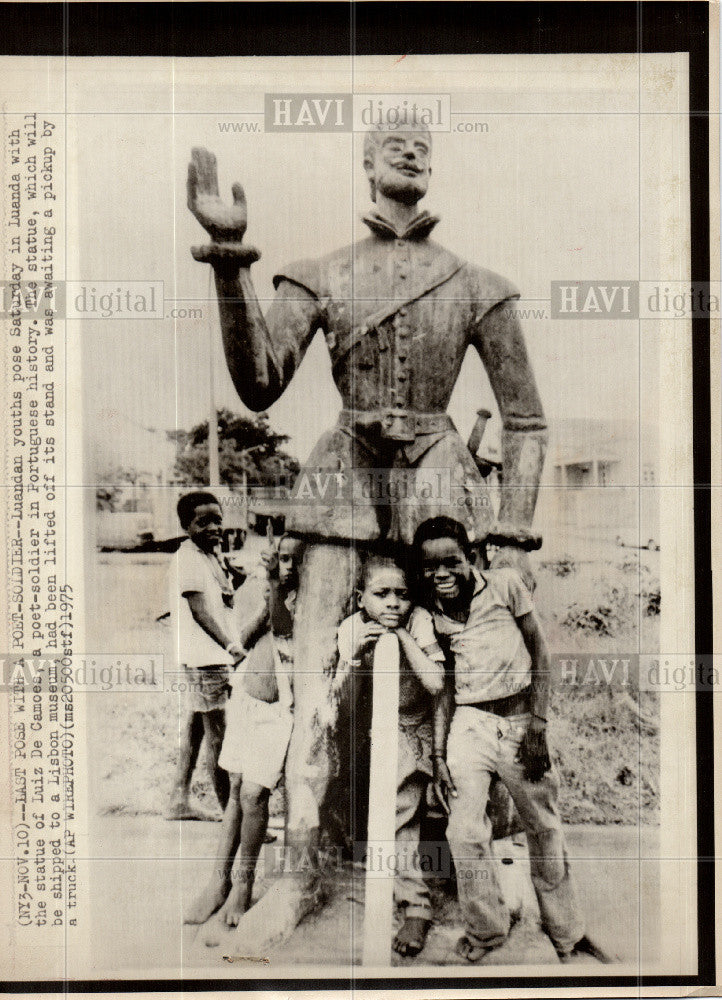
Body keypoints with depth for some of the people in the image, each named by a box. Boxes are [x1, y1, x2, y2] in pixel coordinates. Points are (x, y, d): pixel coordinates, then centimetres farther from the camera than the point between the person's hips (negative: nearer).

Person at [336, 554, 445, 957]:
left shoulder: (419, 621, -15)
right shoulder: (351, 629, -8)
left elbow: (436, 683, -25)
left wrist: (403, 637, -27)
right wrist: (356, 654, -26)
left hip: (411, 730, -3)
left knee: (401, 807, -14)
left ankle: (417, 907, -2)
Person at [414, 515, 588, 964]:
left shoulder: (505, 583, -6)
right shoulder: (431, 612, 1)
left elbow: (541, 653, -2)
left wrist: (538, 726, -8)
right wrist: (438, 754, -2)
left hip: (522, 719, -1)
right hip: (470, 724, 2)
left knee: (545, 829, 9)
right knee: (465, 832, -5)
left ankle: (567, 932, 31)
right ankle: (487, 930, 19)